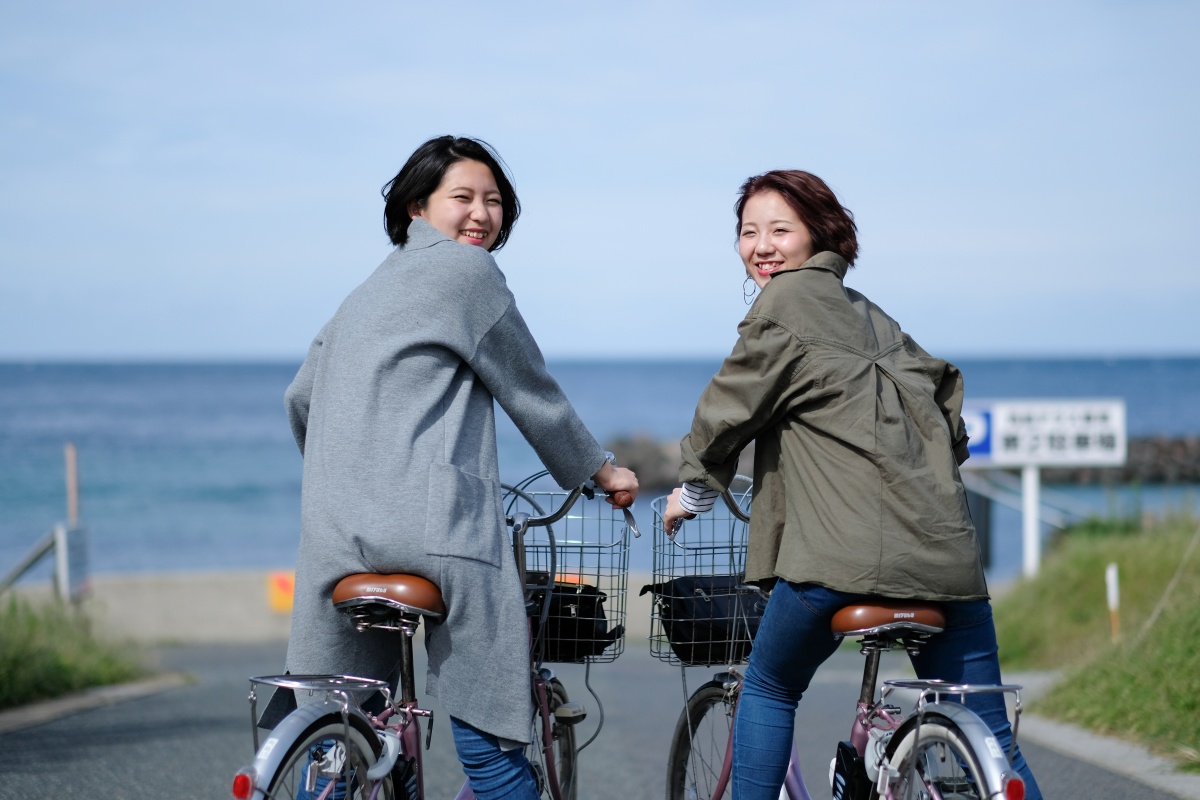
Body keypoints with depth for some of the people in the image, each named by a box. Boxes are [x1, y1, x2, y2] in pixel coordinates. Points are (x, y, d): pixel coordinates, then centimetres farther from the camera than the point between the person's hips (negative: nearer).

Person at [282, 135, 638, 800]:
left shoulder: (368, 290, 25)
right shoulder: (465, 270, 0)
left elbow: (300, 400, 31)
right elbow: (531, 394, 5)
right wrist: (600, 470, 19)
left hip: (332, 537, 8)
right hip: (432, 529, -8)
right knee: (489, 739, -5)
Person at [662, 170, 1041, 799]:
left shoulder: (789, 299, 0)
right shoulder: (865, 312, 23)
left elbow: (730, 406, 4)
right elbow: (944, 393, 25)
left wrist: (693, 491, 19)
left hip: (846, 548, -7)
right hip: (944, 550, 7)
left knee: (768, 688, 17)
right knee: (988, 738, 6)